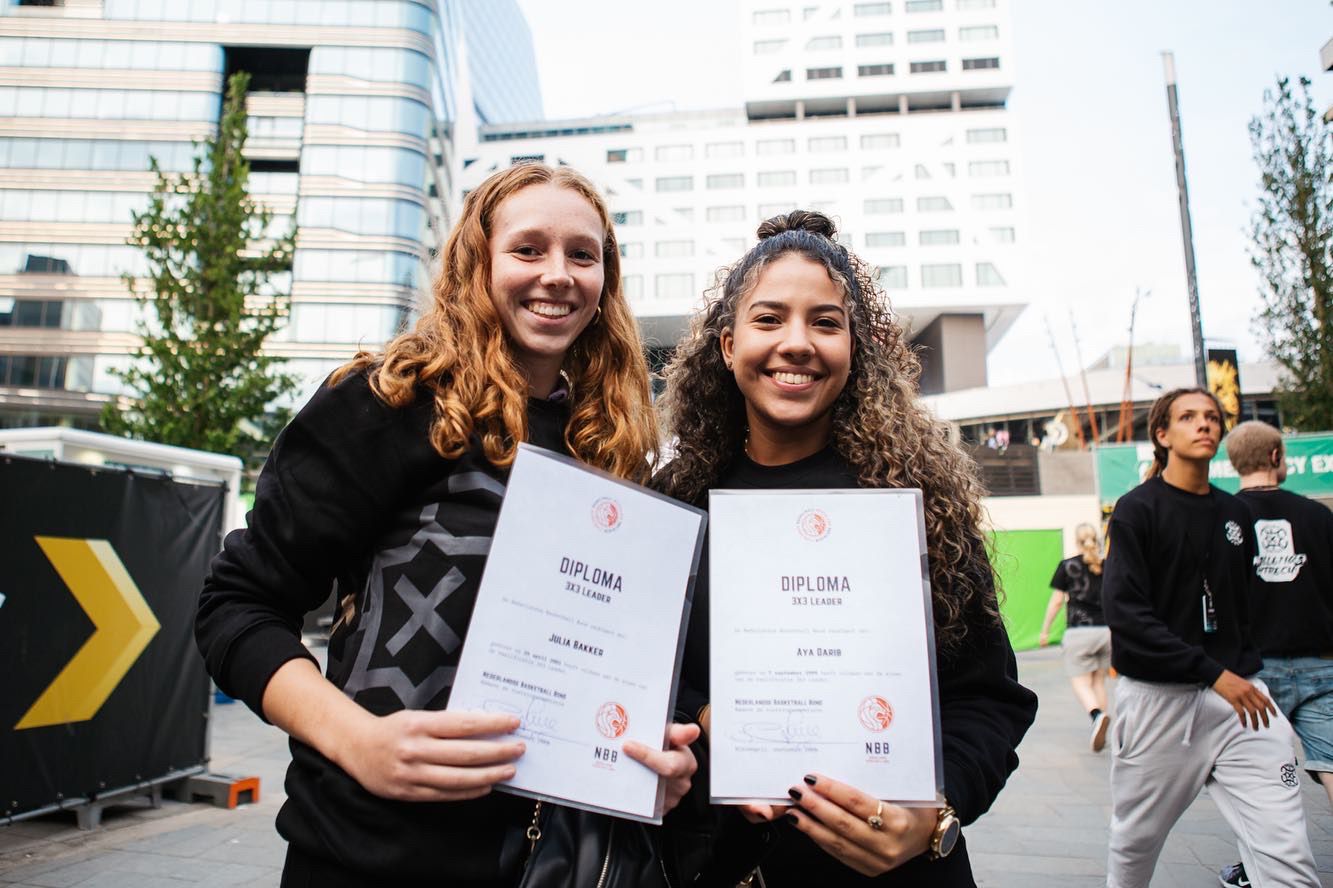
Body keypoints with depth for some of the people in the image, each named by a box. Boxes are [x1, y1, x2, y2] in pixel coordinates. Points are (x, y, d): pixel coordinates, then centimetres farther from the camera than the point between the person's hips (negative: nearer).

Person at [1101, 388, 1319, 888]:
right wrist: (1213, 672, -19)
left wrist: (1247, 667, 6)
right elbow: (1124, 612, -15)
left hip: (1237, 693, 4)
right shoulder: (1137, 509, -6)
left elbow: (1246, 604, 19)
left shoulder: (1234, 513, 11)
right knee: (1135, 843, 11)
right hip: (1158, 696, -4)